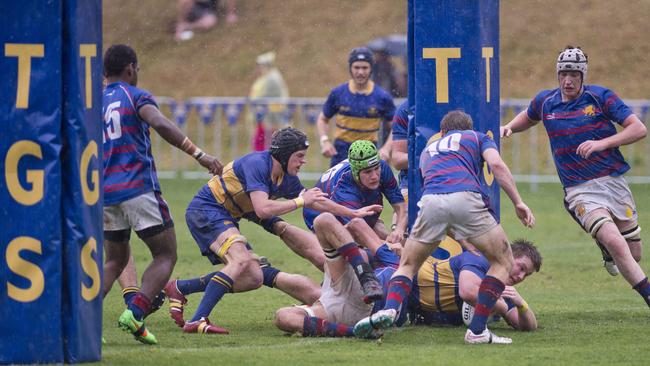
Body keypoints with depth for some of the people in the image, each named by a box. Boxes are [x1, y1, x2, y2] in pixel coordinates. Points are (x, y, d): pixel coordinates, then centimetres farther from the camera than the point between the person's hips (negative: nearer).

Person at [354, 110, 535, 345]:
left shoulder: (428, 149, 39)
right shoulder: (477, 137, 29)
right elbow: (497, 165, 9)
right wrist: (518, 202, 7)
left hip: (431, 201, 3)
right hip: (466, 198, -3)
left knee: (408, 265, 22)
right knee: (502, 261, 14)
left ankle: (389, 309, -9)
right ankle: (477, 331, 3)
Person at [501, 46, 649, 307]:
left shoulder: (600, 97, -3)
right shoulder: (545, 101, 5)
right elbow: (528, 118, 30)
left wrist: (602, 143, -20)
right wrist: (509, 127, 9)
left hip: (613, 182, 1)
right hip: (580, 191, -1)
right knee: (616, 244, -24)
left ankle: (604, 243, 41)